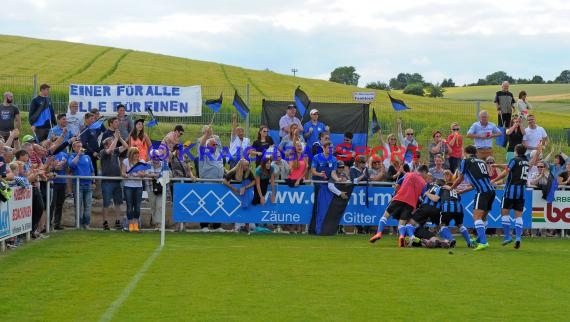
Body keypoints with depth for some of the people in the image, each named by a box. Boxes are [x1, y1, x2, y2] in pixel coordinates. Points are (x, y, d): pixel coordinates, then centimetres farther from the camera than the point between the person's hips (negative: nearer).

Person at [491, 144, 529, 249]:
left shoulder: (515, 160, -8)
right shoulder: (526, 161, 12)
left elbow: (505, 173, -14)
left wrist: (493, 181, -6)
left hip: (511, 189, -6)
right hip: (522, 190, 6)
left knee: (505, 212, 4)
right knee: (518, 215, 5)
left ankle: (507, 236, -1)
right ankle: (518, 237, -6)